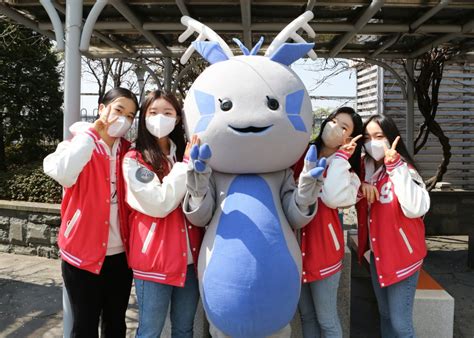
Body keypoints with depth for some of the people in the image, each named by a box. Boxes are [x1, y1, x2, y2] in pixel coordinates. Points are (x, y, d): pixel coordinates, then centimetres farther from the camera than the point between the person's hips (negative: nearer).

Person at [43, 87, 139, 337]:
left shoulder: (127, 151, 5)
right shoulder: (79, 144, -6)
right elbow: (63, 175, -29)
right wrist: (91, 132, -21)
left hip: (121, 254, 4)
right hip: (84, 253, -4)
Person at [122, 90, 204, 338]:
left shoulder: (184, 155, 10)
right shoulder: (134, 160, -6)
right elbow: (158, 203, -18)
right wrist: (186, 165, -16)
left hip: (189, 258, 5)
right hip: (154, 260, -5)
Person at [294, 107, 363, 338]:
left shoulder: (345, 170, -6)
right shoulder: (301, 157, 4)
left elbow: (333, 198, -28)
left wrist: (340, 156, -20)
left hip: (323, 249, -4)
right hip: (296, 247, 4)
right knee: (306, 315, 19)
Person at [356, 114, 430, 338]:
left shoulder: (403, 169, -16)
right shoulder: (364, 169, 2)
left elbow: (416, 209, -31)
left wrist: (395, 166, -31)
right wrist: (359, 186, -15)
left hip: (401, 255, -6)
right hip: (376, 254, 6)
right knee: (385, 315, 19)